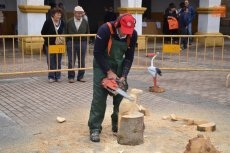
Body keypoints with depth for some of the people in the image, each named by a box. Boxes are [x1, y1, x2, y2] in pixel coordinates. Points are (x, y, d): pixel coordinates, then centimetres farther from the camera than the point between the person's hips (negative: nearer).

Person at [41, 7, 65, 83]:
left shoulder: (62, 22, 2)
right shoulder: (48, 21, -8)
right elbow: (43, 32, -3)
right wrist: (48, 40, -8)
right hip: (50, 45, -3)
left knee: (58, 61, 7)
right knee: (51, 61, 0)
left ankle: (57, 76, 17)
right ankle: (51, 77, 10)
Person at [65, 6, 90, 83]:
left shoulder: (85, 22, 4)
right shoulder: (69, 22, 2)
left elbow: (87, 33, 7)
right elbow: (66, 33, 7)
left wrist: (85, 42, -2)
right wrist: (67, 43, 3)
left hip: (82, 43, 1)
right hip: (71, 43, -1)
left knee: (82, 61, 5)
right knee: (71, 61, 1)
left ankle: (80, 77, 16)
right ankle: (71, 77, 9)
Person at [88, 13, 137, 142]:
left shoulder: (133, 34, -15)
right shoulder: (105, 30, -28)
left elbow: (129, 57, -8)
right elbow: (97, 53, -22)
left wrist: (123, 76, -16)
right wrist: (109, 72, -22)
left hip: (119, 65, 4)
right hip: (102, 65, -4)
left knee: (121, 95, 4)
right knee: (99, 96, -10)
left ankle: (117, 124, 18)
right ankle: (95, 128, -6)